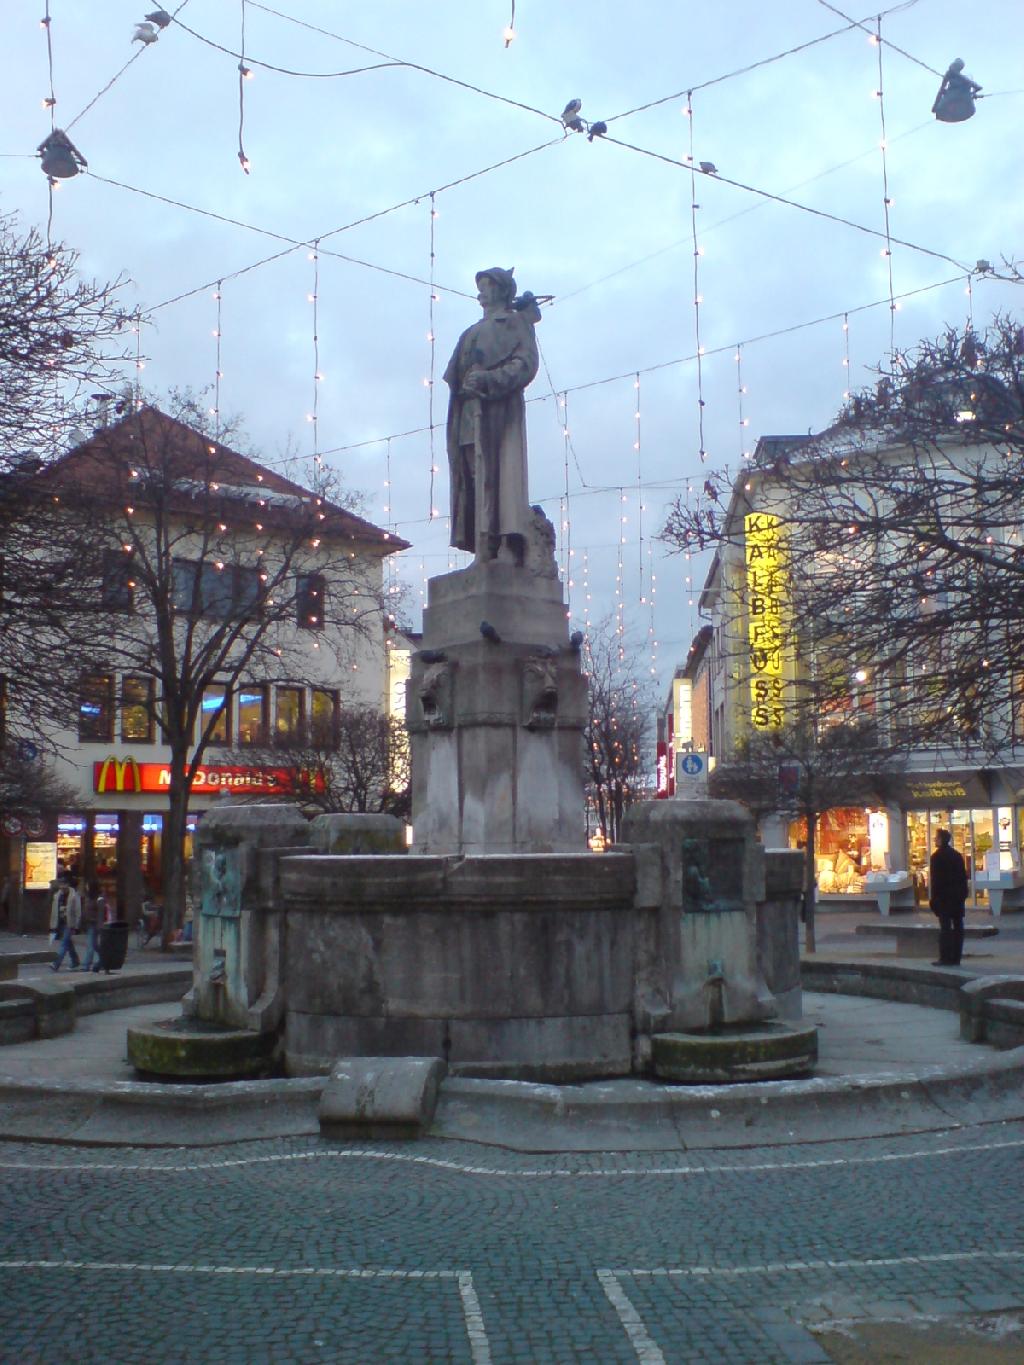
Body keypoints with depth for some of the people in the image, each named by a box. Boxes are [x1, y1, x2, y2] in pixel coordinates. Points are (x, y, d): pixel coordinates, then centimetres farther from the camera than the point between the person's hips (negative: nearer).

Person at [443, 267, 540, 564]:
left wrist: (489, 378, -18)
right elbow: (456, 374, 21)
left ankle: (508, 546, -25)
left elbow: (527, 361, -4)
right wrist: (464, 384, -2)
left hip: (500, 408, -6)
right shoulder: (472, 333, 31)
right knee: (475, 477, -5)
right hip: (470, 412, 6)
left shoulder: (515, 321, 12)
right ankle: (485, 551, -11)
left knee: (501, 471, -17)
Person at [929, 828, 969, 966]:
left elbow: (935, 879, -13)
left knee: (945, 927, -6)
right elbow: (964, 876, 11)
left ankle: (945, 958, -8)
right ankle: (956, 958, 10)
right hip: (958, 896, 6)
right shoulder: (957, 855, 10)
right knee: (958, 926, 7)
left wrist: (933, 897, -8)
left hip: (944, 897, -6)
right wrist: (963, 894, 16)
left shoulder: (937, 856, -10)